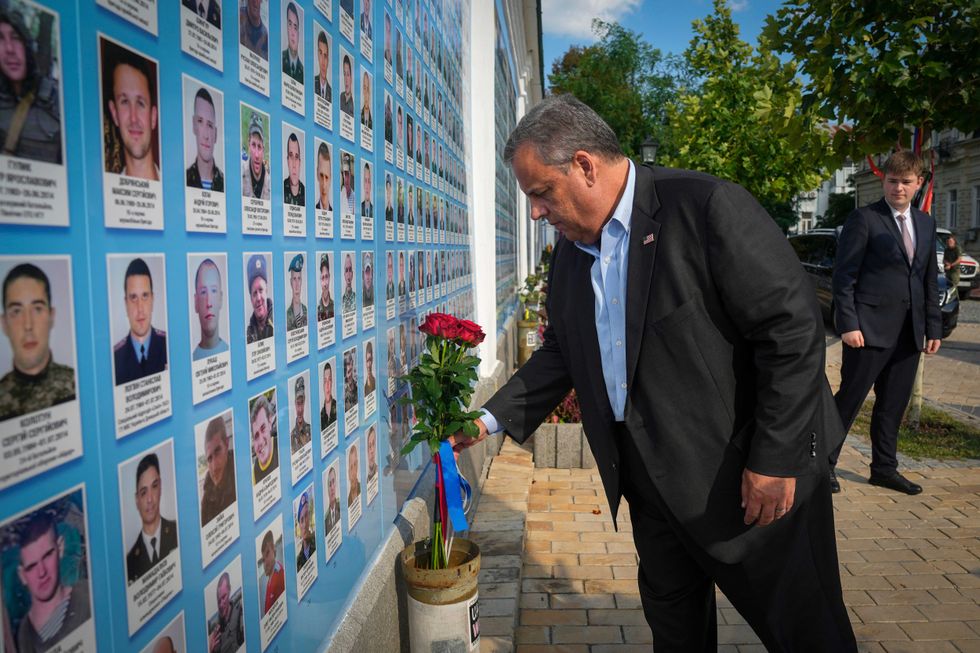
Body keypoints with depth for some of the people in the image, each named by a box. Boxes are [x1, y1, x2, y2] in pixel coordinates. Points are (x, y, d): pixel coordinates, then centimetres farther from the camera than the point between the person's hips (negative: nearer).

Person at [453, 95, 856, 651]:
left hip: (755, 478, -6)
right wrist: (492, 418, 6)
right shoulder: (570, 252, 5)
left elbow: (793, 326, -20)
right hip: (652, 480, 7)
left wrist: (776, 458, -20)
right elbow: (562, 352, 14)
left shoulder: (708, 207, -18)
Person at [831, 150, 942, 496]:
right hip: (869, 328, -6)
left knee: (894, 404, 12)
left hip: (908, 332, 6)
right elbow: (844, 276, -9)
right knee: (849, 399, -1)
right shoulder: (863, 219, -5)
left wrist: (933, 327, 12)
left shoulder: (926, 224, 15)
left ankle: (884, 468, 24)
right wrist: (848, 324, -16)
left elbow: (930, 280, 17)